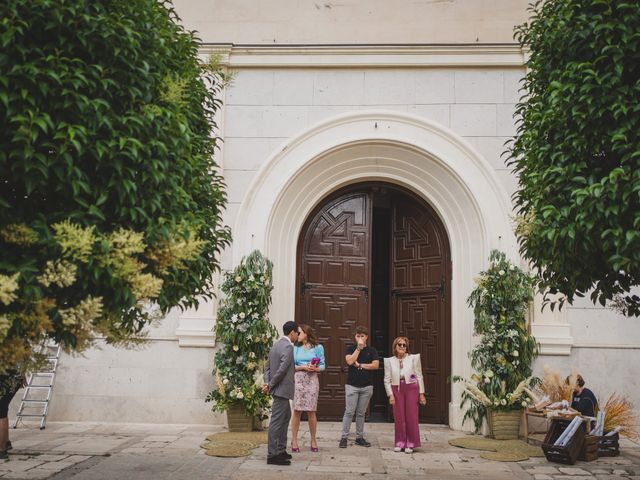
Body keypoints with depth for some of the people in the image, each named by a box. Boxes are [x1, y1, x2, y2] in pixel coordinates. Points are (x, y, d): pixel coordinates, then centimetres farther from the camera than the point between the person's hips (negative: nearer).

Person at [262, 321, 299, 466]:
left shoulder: (276, 345, 13)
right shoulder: (288, 347, -16)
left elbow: (267, 366, 13)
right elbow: (282, 369, -22)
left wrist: (267, 383, 2)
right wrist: (270, 385, -12)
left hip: (278, 389, 10)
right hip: (282, 389, -10)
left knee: (286, 416, 20)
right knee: (277, 421, -6)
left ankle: (281, 450, 26)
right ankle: (272, 455, -2)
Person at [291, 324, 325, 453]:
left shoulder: (318, 347, 5)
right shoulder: (296, 348, 11)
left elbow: (322, 365, 5)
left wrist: (315, 368, -15)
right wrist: (303, 367, -10)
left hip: (312, 380, -1)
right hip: (298, 379, 1)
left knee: (311, 411, 0)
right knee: (297, 411, -2)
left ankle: (313, 440, 11)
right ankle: (294, 440, 4)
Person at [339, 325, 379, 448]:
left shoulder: (372, 350, 8)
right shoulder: (351, 348, 5)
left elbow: (375, 365, -5)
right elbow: (350, 361, -13)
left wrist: (360, 365, -7)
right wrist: (359, 348, -12)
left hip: (367, 386, 2)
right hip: (352, 385, -2)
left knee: (361, 413, 8)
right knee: (349, 412, -4)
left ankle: (359, 437, 15)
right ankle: (344, 437, 0)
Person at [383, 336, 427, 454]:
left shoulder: (413, 358, 0)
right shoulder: (389, 361, 4)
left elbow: (419, 376, 2)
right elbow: (387, 380, 5)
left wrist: (421, 393, 0)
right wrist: (390, 395, -4)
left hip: (411, 388, -1)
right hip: (397, 390, 1)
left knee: (411, 416, 0)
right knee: (398, 417, 1)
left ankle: (410, 444, 10)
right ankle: (400, 442, 13)